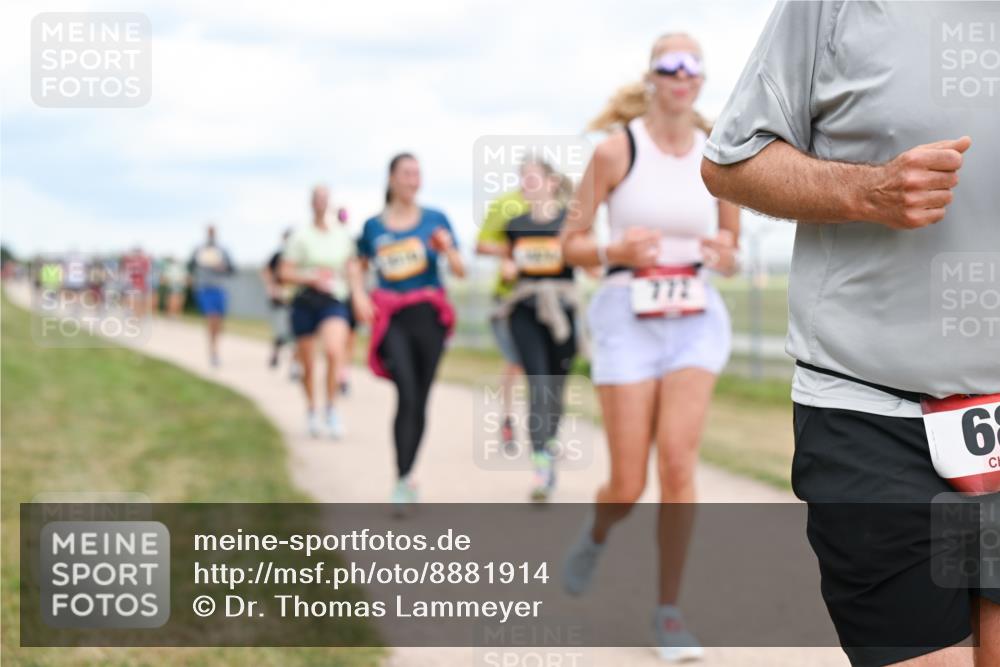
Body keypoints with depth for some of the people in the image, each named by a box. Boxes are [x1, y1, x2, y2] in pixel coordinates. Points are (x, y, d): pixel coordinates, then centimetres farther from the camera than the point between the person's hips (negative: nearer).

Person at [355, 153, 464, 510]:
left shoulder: (435, 219, 5)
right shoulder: (373, 226, 7)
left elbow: (461, 271, 4)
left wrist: (447, 248, -16)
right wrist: (359, 295, 4)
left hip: (428, 316, 1)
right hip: (392, 317, -1)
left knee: (420, 400, 5)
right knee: (407, 394, -18)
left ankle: (406, 477, 19)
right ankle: (402, 480, -17)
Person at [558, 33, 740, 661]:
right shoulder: (616, 149, -4)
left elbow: (732, 251, 15)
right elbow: (571, 244, 0)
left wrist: (726, 256, -8)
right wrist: (617, 250, -20)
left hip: (697, 319, 2)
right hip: (629, 318, -2)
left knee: (679, 458, -16)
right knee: (629, 486, -1)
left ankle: (670, 612, 0)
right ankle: (596, 535, 37)